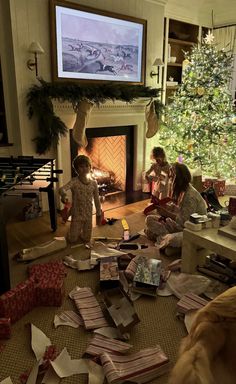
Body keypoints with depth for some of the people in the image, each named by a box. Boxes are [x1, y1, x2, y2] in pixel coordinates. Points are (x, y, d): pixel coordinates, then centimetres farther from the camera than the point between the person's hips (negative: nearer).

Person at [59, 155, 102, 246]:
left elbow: (96, 199, 3)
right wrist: (63, 195, -57)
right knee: (72, 239, 8)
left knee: (87, 239, 13)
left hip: (88, 214, 2)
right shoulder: (74, 181, -15)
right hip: (76, 214, -2)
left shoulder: (93, 183, -5)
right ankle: (76, 233, 41)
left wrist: (99, 214, 7)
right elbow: (62, 189, -34)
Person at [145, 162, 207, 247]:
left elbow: (184, 221, -25)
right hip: (180, 224, 9)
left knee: (171, 240, -38)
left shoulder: (190, 196, -26)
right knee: (150, 219, 3)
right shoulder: (181, 191, 2)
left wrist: (166, 213, -23)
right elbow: (173, 208, 9)